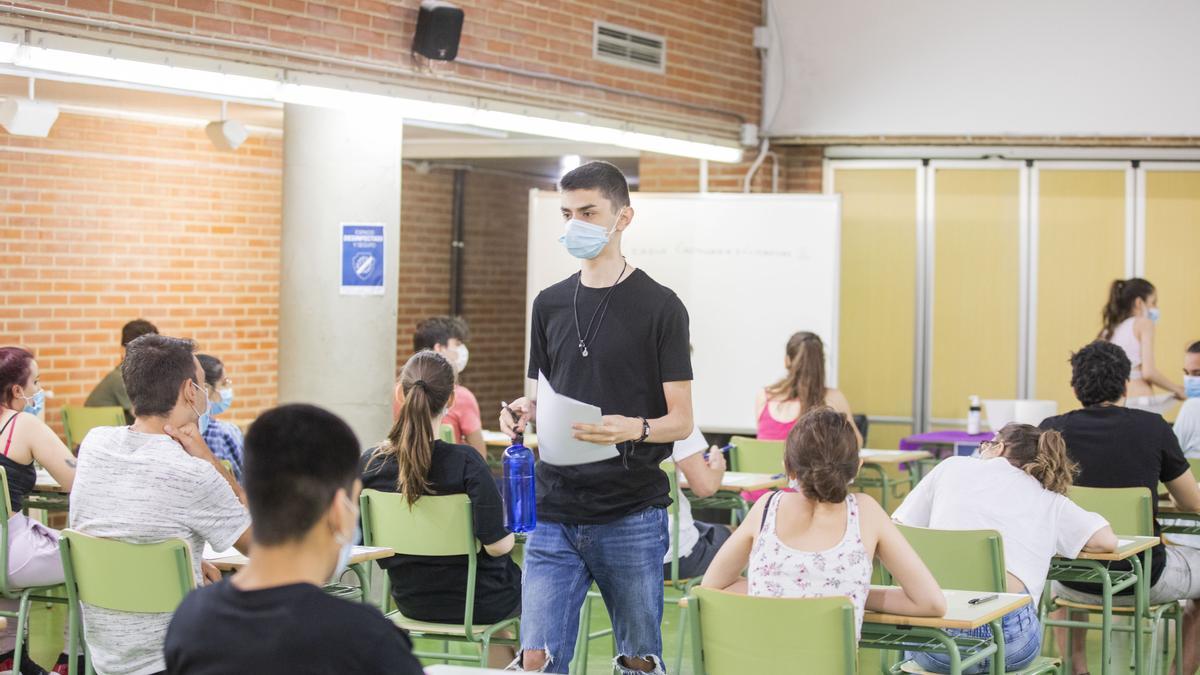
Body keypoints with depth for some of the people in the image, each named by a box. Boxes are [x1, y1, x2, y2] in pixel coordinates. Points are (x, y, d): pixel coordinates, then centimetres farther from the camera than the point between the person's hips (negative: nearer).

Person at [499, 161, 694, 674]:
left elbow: (681, 420, -5)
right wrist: (524, 414, -3)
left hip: (632, 515, -4)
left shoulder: (659, 306, -3)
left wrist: (634, 429, -26)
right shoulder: (550, 304, 12)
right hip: (555, 511, 4)